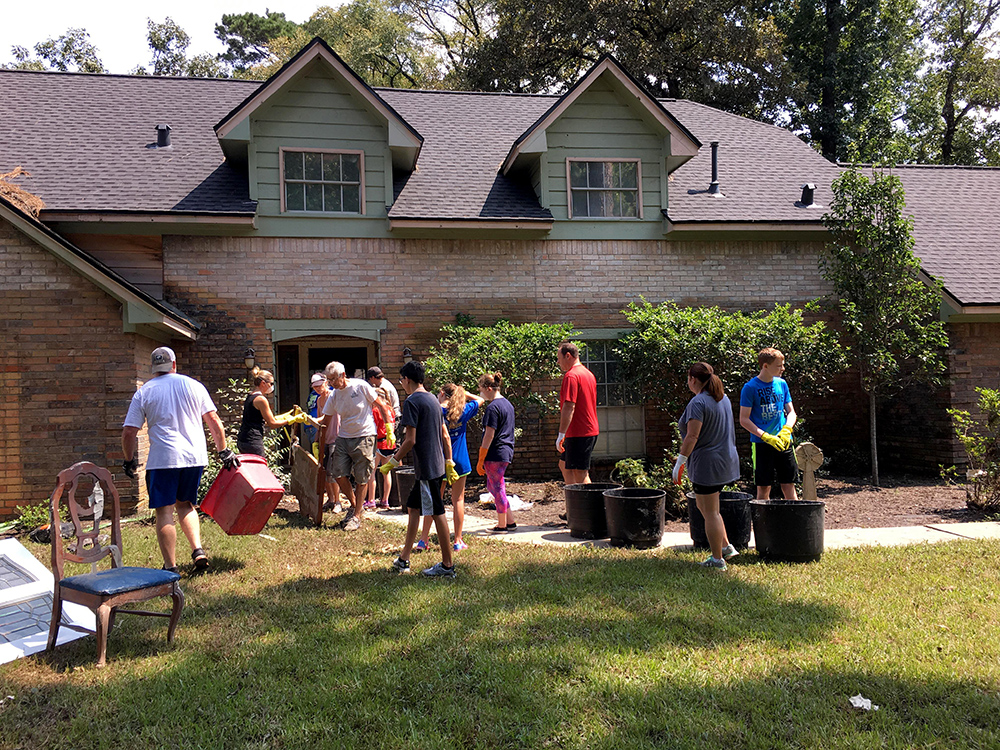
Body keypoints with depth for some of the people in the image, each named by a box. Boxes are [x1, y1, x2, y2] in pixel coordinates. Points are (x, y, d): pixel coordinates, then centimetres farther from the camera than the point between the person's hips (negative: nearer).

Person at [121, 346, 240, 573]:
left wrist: (130, 461, 15)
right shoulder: (194, 385, 8)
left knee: (164, 511, 3)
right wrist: (224, 451, 15)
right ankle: (198, 550, 4)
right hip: (195, 456, 3)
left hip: (163, 459, -3)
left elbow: (128, 433, 0)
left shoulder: (143, 393, 3)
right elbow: (214, 421, 6)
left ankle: (171, 568, 3)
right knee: (185, 504, 20)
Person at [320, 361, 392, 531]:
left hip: (364, 436, -5)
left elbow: (382, 407, -4)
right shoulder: (333, 396, 3)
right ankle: (354, 505, 23)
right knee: (338, 473, -1)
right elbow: (325, 421, 11)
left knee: (361, 479, -1)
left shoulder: (360, 386, -10)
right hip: (343, 438, 5)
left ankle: (356, 517, 8)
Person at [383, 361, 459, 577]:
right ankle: (404, 559, 24)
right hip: (437, 465, 9)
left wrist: (393, 462, -7)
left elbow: (410, 440, -17)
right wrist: (449, 463, 20)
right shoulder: (433, 399, 14)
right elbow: (445, 435, 16)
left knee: (437, 513, -3)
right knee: (413, 507, 17)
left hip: (426, 467, -9)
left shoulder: (412, 401, -12)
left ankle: (447, 565, 4)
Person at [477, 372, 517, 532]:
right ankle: (510, 521, 20)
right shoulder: (508, 404, 12)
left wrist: (480, 461, -15)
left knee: (498, 488, 2)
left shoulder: (492, 408, -17)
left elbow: (489, 436, -18)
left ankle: (502, 525, 12)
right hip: (507, 452, 10)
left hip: (495, 453, -9)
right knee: (492, 486, 18)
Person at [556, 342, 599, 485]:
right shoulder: (588, 374, 17)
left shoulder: (571, 376, -15)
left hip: (579, 434, -10)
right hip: (591, 431, 10)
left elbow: (569, 407, -22)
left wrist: (561, 435, -21)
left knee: (581, 475, -6)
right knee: (564, 465, 19)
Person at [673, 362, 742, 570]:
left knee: (710, 512, 0)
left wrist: (680, 461, -17)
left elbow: (692, 436, -23)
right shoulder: (723, 398, 10)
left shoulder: (698, 402, -18)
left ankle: (717, 559, 7)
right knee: (703, 505, 21)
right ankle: (726, 546, 21)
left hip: (707, 463, -9)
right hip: (726, 460, 9)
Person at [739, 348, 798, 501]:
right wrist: (766, 436, -18)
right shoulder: (750, 388, -7)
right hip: (761, 444, -4)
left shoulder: (782, 384, 9)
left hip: (784, 442, 4)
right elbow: (744, 420, -8)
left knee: (789, 485, 6)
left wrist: (787, 430, -6)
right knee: (764, 488, 1)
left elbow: (791, 412, 14)